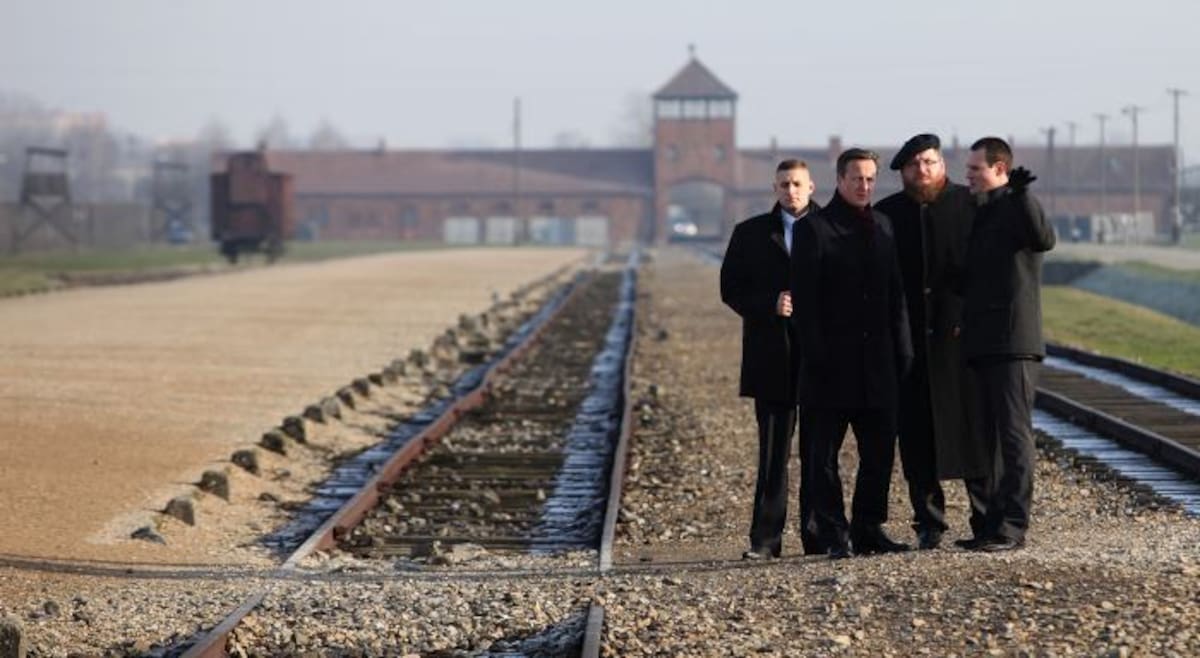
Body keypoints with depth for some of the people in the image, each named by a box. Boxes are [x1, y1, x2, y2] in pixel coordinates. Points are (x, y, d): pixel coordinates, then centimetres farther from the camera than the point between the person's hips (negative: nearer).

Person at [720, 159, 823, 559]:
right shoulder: (751, 234, 10)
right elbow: (731, 289, 4)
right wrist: (770, 305, -12)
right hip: (772, 357, 0)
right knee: (773, 451, 0)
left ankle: (818, 534, 10)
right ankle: (766, 538, 1)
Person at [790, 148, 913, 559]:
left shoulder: (881, 226, 14)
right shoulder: (813, 229, -3)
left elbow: (895, 293, 16)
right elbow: (803, 298, -8)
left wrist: (902, 348, 9)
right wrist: (816, 353, -14)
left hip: (876, 359, 6)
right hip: (832, 363, -5)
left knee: (880, 449, 7)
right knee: (824, 452, -1)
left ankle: (869, 529, 15)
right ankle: (834, 534, 4)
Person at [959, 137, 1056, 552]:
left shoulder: (1018, 206, -8)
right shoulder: (983, 211, 19)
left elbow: (1044, 240, -29)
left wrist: (1022, 194, -37)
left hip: (1013, 343, -9)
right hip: (984, 344, 9)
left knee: (1013, 432, -8)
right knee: (991, 435, 10)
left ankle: (1013, 526, -8)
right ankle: (995, 522, 14)